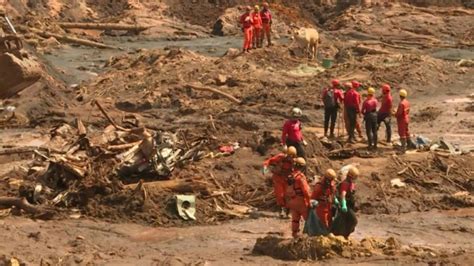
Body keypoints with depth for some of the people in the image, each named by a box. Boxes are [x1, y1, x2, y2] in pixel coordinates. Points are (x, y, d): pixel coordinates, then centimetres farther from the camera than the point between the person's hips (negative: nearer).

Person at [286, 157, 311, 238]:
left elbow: (288, 190, 11)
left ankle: (295, 234, 16)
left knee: (295, 218, 13)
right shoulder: (301, 176, -18)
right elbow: (305, 190, -21)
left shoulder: (290, 176, 5)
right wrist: (309, 201, -14)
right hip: (301, 201, -7)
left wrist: (288, 201, 20)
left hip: (292, 201, 7)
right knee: (308, 218, 6)